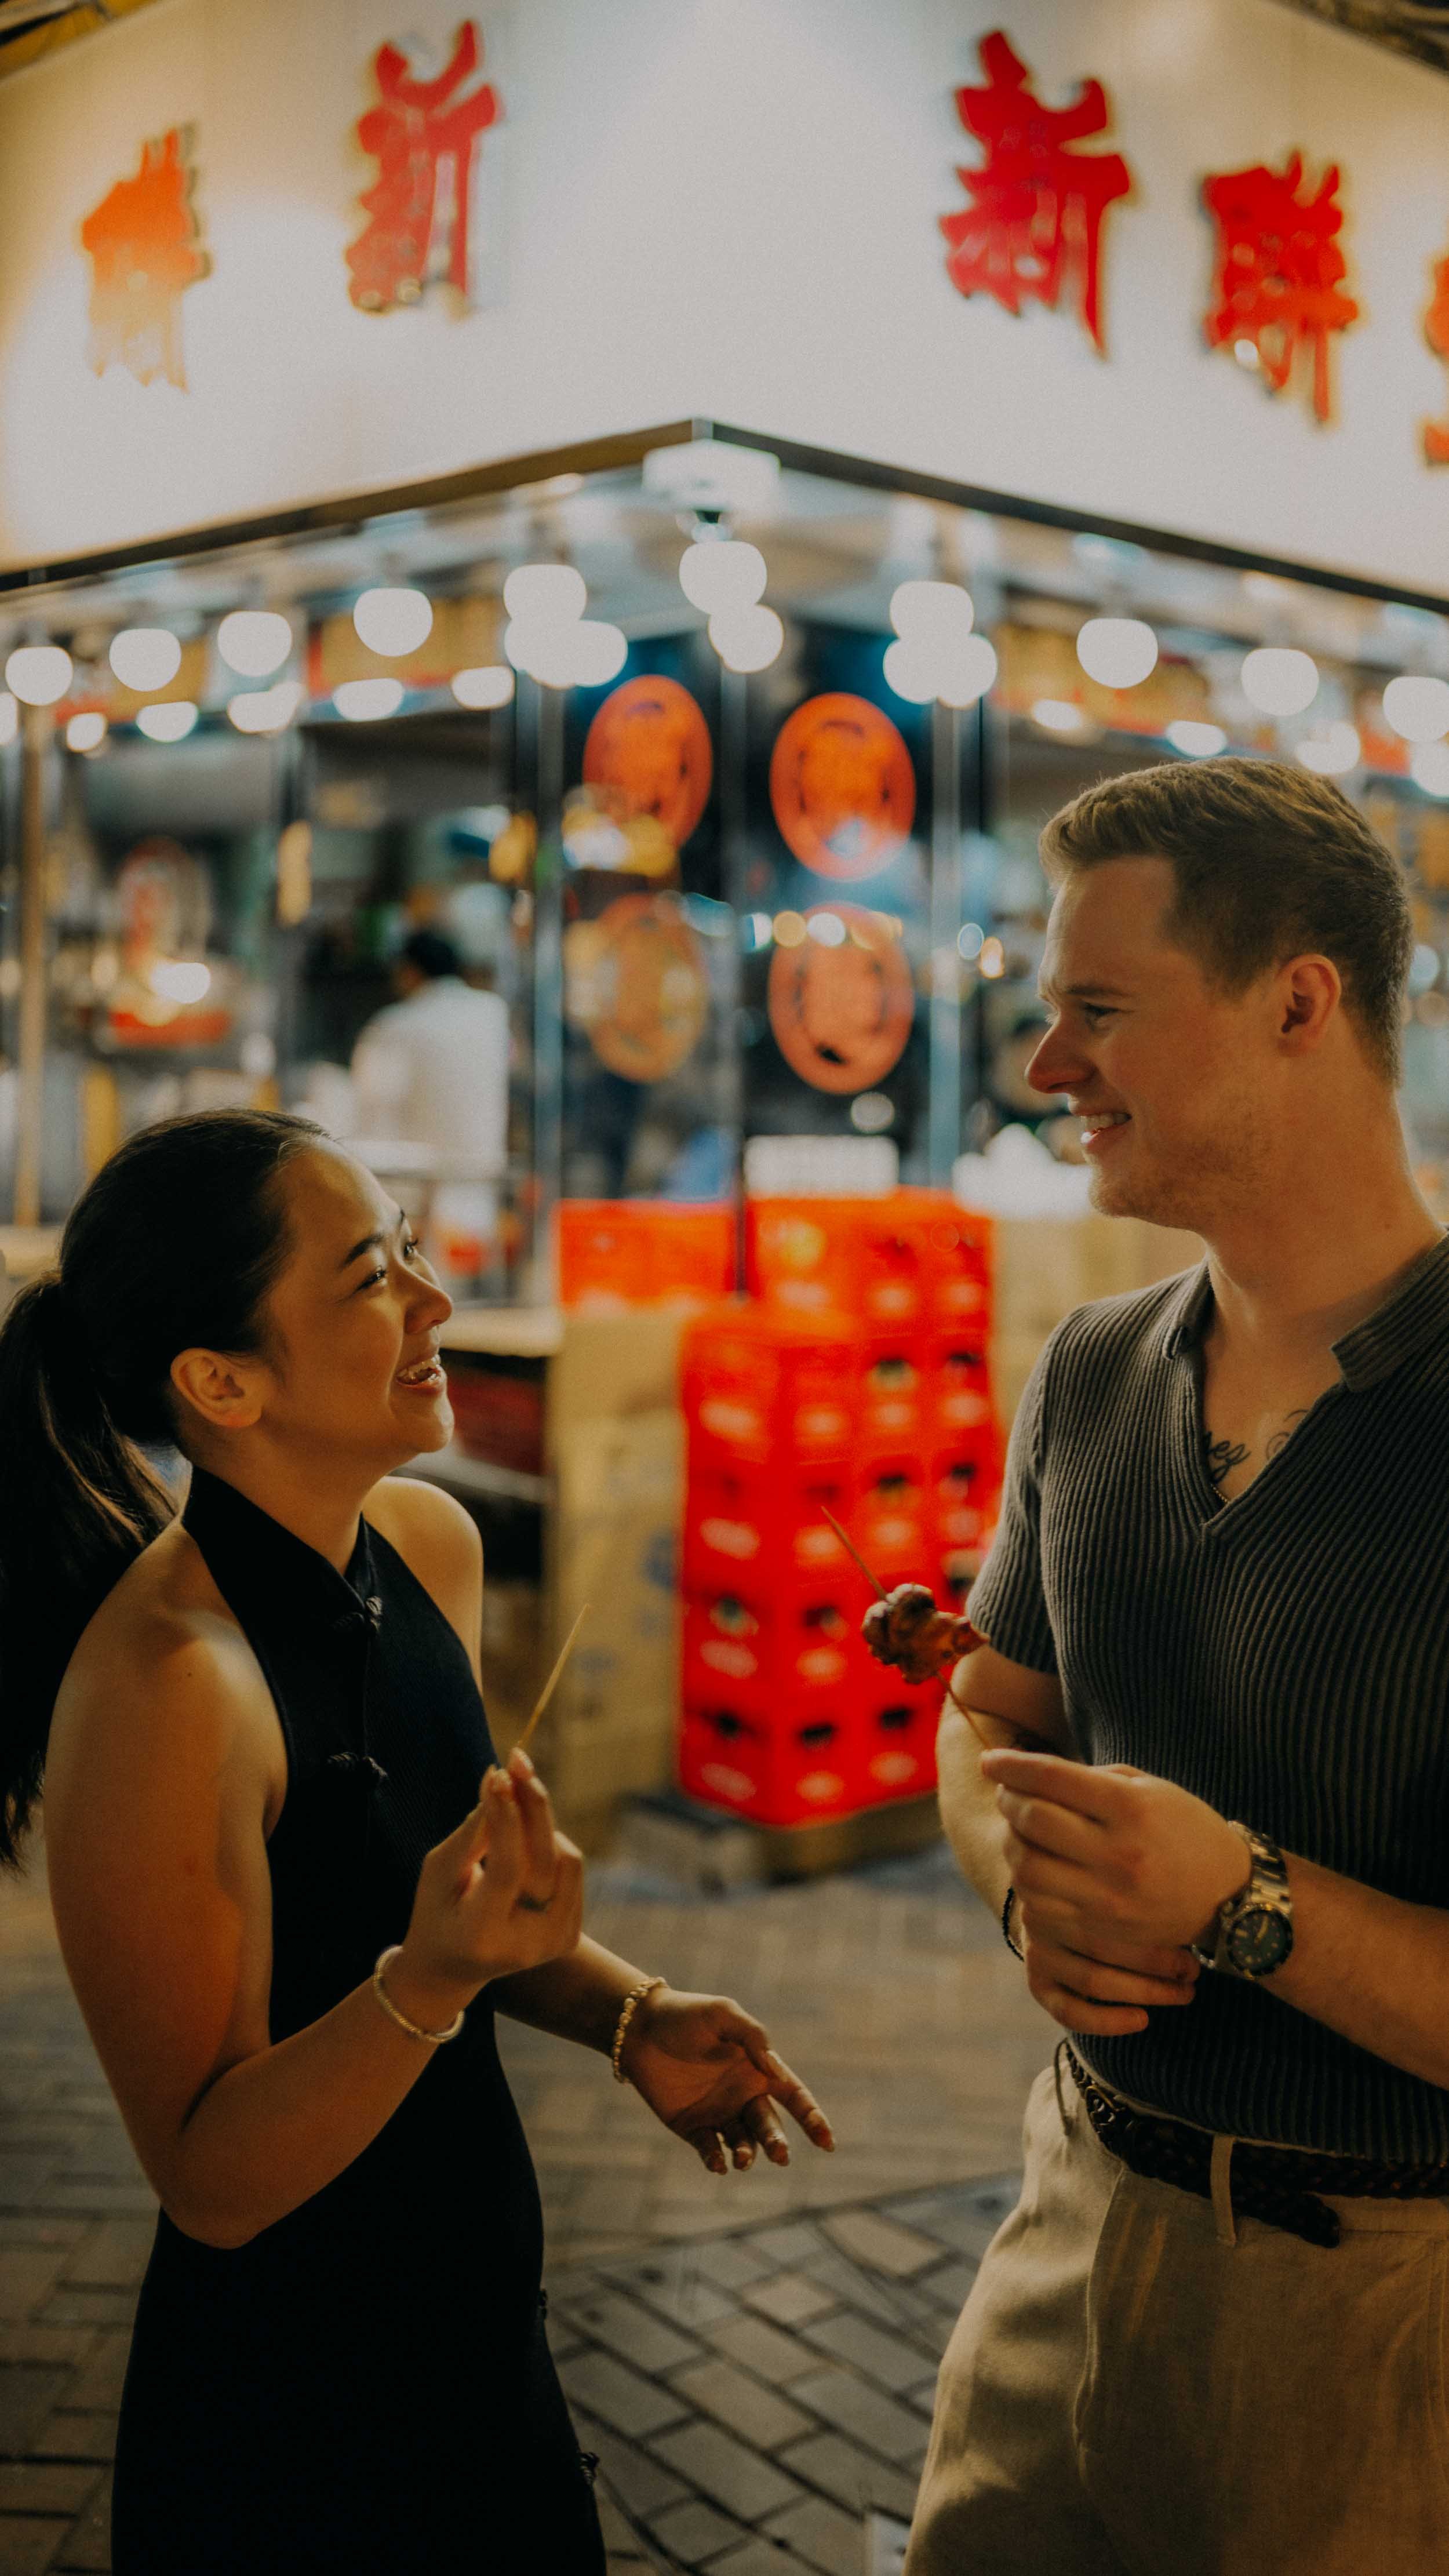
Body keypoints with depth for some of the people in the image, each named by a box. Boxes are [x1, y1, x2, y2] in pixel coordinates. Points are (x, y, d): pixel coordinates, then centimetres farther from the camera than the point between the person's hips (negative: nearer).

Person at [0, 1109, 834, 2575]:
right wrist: (430, 1980, -36)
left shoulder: (428, 1544, -4)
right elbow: (212, 2184, -21)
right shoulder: (163, 1687, -29)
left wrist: (627, 2018, -4)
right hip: (288, 2414, -7)